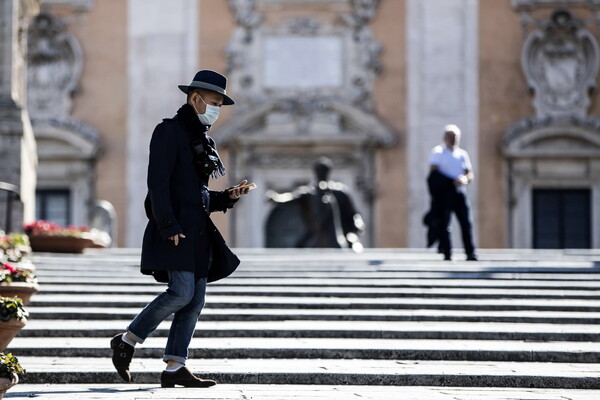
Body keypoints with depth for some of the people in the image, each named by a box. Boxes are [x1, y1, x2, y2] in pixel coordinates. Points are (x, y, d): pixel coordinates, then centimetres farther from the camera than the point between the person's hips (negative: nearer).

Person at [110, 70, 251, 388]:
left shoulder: (201, 139, 22)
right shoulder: (170, 131, -5)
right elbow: (158, 183, -14)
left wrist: (228, 197, 9)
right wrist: (169, 227, -21)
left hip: (198, 231, 9)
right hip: (175, 229, -9)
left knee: (195, 300, 3)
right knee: (182, 292, -17)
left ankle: (174, 368, 5)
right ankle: (127, 341, -2)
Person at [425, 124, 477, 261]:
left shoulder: (463, 154, 18)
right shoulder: (438, 152, 4)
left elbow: (470, 174, 13)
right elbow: (433, 175, -5)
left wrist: (465, 179, -10)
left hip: (459, 192, 4)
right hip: (444, 193, -4)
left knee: (467, 223, -6)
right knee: (444, 224, -4)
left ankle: (470, 253, -7)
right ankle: (447, 253, 1)